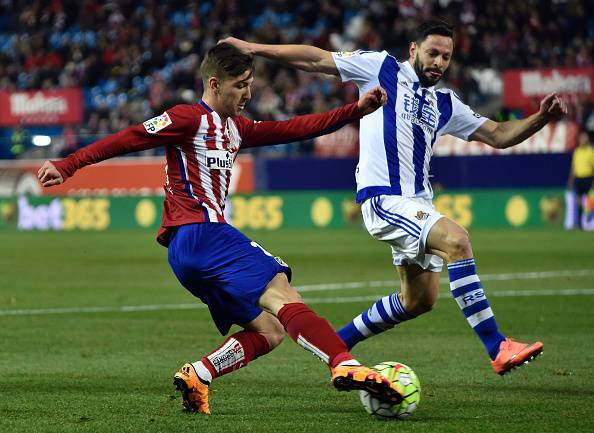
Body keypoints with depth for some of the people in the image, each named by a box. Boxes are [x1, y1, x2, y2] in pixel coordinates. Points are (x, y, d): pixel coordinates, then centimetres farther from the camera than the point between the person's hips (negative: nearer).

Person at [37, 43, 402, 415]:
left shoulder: (235, 128, 24)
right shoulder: (190, 119, -2)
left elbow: (291, 130, 22)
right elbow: (128, 139, -6)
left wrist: (356, 111, 17)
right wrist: (67, 166, -13)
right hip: (200, 232, -10)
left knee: (270, 331, 6)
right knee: (280, 293, -23)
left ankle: (197, 376, -6)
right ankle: (346, 366, -39)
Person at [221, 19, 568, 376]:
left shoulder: (446, 104, 18)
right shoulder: (382, 68, 3)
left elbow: (498, 135, 19)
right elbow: (316, 60, 4)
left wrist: (541, 118, 3)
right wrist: (254, 48, 0)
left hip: (417, 204, 8)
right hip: (384, 197, -8)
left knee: (419, 300, 11)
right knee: (456, 239, -27)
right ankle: (498, 350, -31)